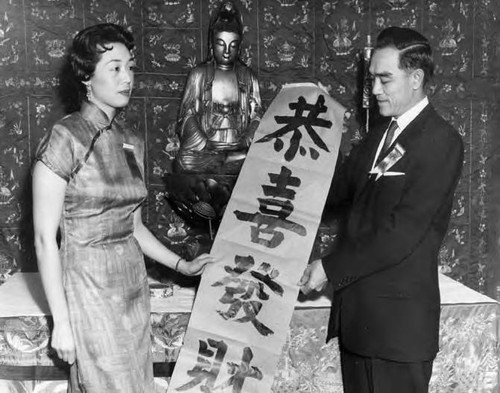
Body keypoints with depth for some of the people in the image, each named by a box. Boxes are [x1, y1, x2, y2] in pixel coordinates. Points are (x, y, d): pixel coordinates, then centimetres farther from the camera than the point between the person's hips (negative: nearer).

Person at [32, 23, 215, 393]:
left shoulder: (132, 141, 7)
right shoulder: (64, 139, -12)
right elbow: (45, 239, -13)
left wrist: (182, 265, 11)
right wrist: (61, 322, -13)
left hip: (134, 284, 6)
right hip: (89, 288, -6)